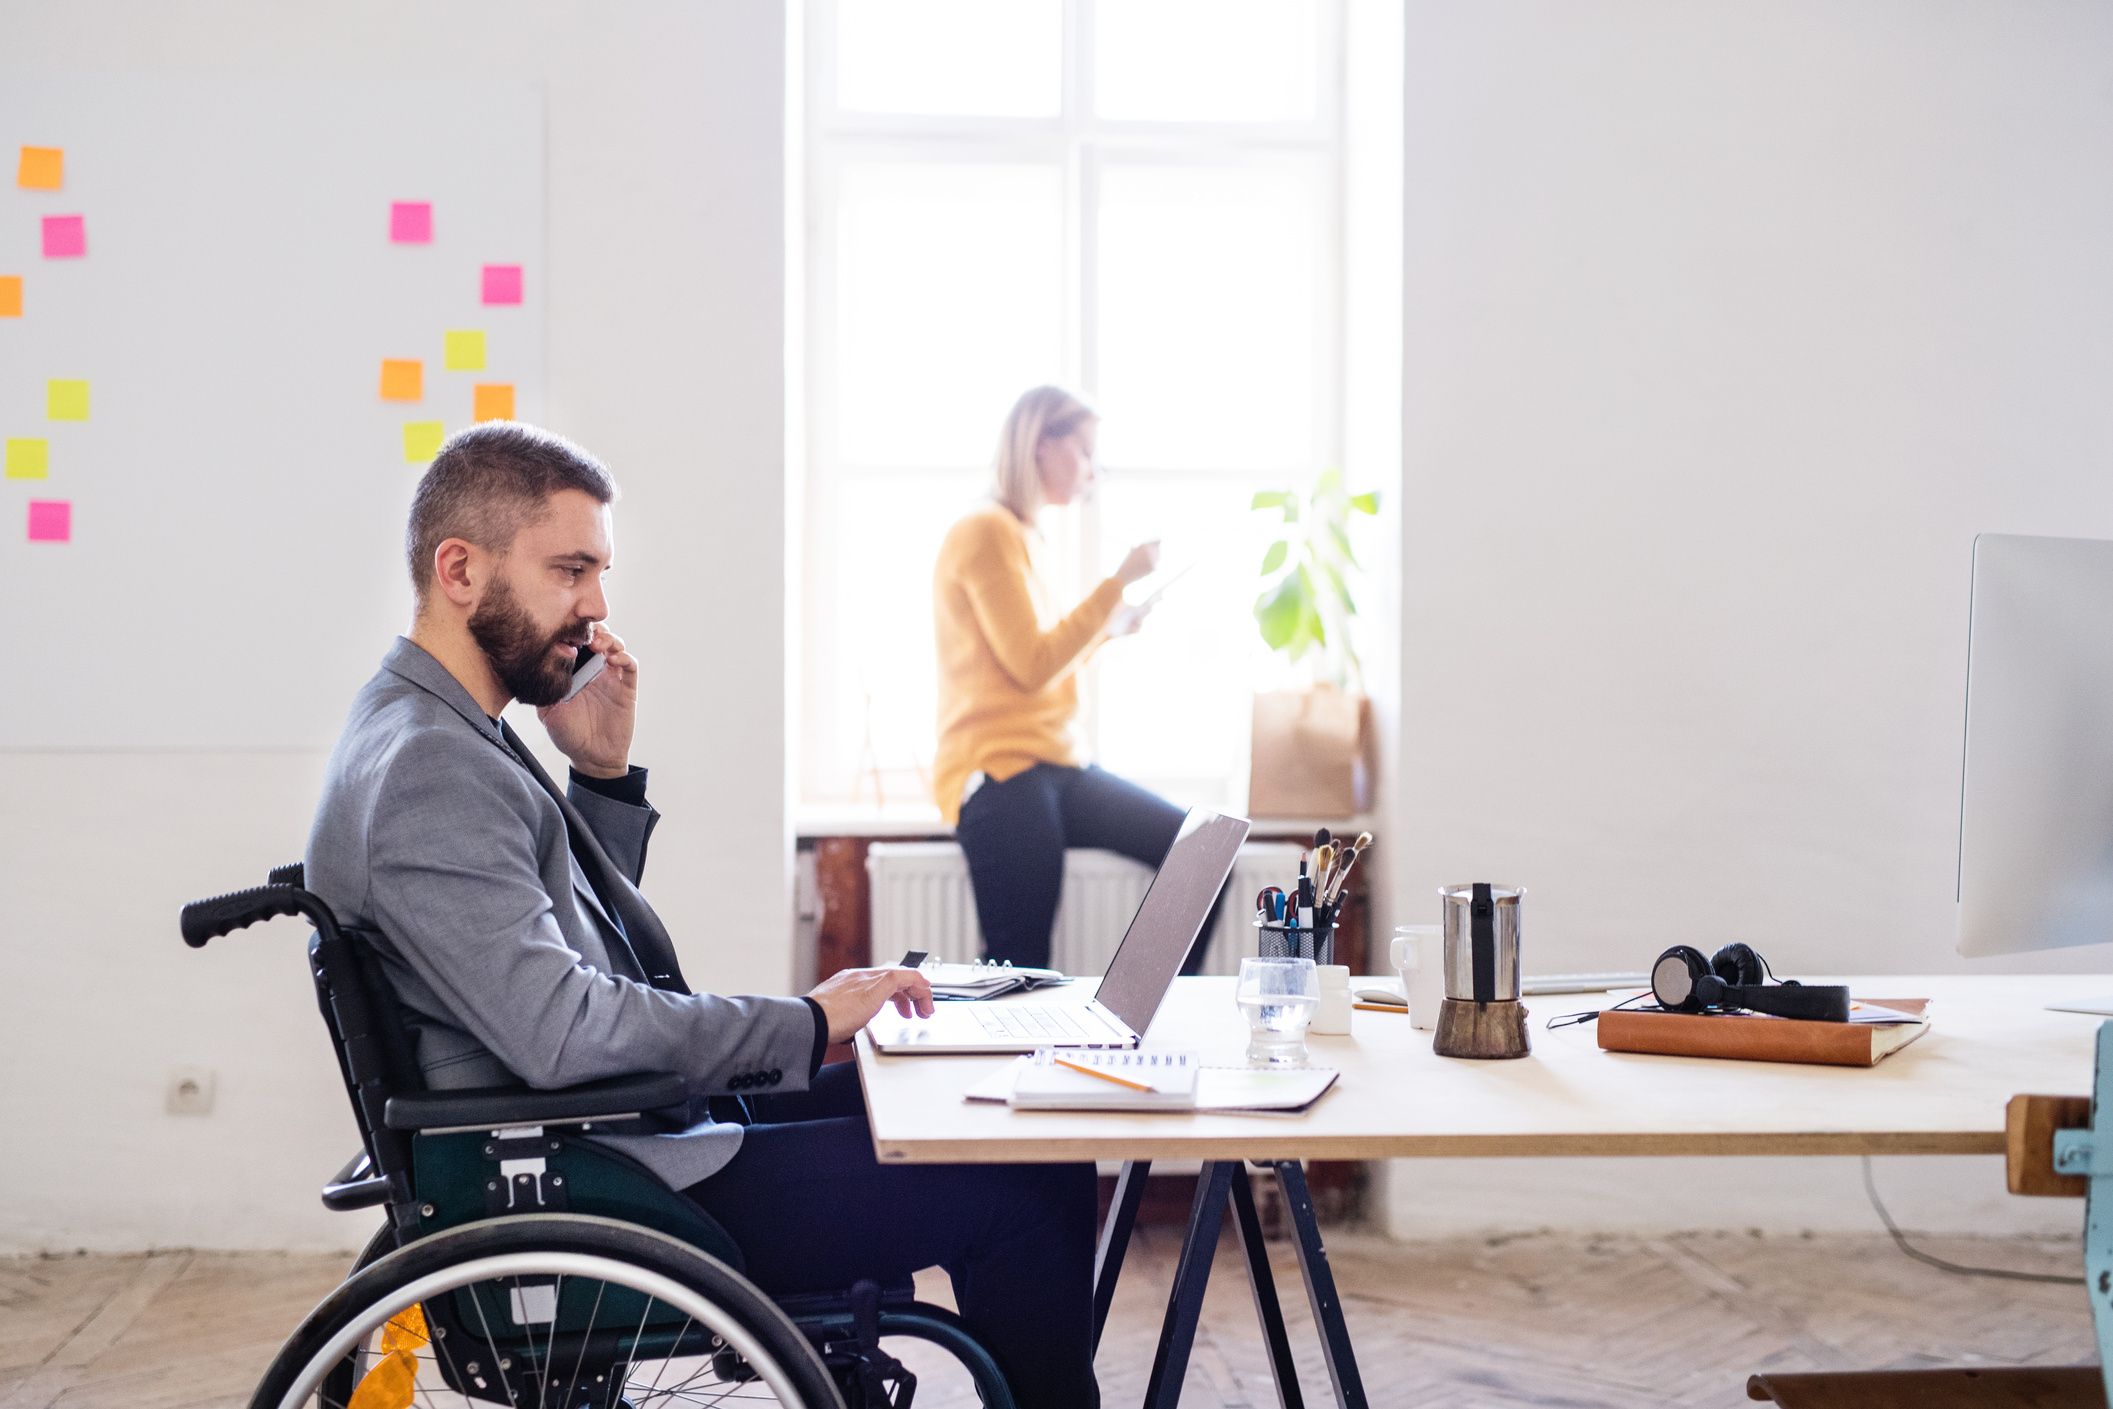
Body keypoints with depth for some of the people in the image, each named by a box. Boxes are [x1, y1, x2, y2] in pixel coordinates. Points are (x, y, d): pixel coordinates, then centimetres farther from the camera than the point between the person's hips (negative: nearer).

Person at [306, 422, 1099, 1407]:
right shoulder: (425, 768, -21)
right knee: (1029, 1189, -12)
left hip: (623, 1126, 11)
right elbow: (559, 1030, -28)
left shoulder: (452, 734, 12)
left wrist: (604, 773, 5)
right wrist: (806, 1022, -19)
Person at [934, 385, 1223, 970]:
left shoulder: (1025, 538, 21)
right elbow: (1030, 665, -13)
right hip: (999, 771, -9)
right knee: (1019, 979, -17)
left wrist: (1111, 627, 12)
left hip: (1055, 766, 9)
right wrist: (1119, 581, -9)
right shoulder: (987, 532, -7)